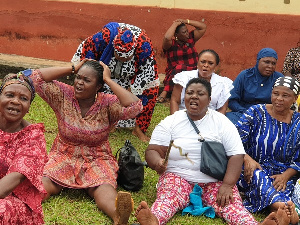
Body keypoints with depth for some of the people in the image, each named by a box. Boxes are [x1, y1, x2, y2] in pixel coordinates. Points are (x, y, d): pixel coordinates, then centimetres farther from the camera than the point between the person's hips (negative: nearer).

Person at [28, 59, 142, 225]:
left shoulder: (108, 104, -6)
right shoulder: (64, 95, -1)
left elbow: (135, 107, -24)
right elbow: (37, 77, -8)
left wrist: (108, 80, -15)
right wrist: (72, 69, -7)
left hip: (97, 160, -1)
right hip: (63, 157, 2)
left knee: (104, 188, -33)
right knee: (43, 184, -28)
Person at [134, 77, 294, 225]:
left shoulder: (222, 122, 6)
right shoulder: (171, 122, 6)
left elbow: (236, 155, -2)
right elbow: (153, 150, 1)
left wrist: (227, 185, -16)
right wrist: (157, 163, -24)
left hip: (216, 181, 1)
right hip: (178, 177, -1)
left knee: (230, 203, -28)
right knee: (167, 198, -33)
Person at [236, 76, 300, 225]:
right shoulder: (255, 113, 4)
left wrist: (285, 175, -12)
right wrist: (247, 159, -21)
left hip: (285, 176, 2)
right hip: (253, 169, -1)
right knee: (257, 174, -39)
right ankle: (280, 203, -46)